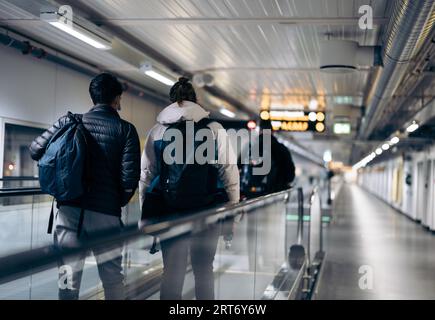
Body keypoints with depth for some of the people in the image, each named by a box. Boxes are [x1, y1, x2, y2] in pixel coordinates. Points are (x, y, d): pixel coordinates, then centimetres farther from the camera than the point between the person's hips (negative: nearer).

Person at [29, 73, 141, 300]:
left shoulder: (69, 121, 5)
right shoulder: (125, 129, -1)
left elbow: (36, 150, 3)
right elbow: (130, 175, -9)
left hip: (69, 209, 2)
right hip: (105, 213, -2)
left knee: (68, 278, 7)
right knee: (112, 277, 12)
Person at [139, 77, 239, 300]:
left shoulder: (157, 131, 6)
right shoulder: (215, 130, 0)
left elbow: (146, 175, 6)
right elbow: (229, 173, -4)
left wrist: (145, 214, 12)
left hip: (169, 212, 1)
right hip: (207, 213, -1)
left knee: (172, 273, 10)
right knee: (204, 271, 12)